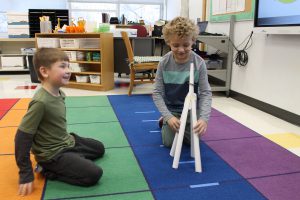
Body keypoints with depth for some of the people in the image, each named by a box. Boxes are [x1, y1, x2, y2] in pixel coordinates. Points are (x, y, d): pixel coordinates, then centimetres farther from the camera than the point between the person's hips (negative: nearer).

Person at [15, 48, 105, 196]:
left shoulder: (59, 94, -4)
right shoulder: (41, 102, -29)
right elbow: (22, 137, -24)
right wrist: (26, 174, -19)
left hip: (66, 142, 9)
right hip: (52, 154, -9)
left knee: (99, 148, 23)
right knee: (94, 174, -14)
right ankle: (49, 169, -2)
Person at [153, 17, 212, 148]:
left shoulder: (199, 63, -19)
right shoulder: (164, 63, -17)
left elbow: (206, 93, -17)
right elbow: (157, 93, -13)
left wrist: (204, 118, -31)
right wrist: (168, 117, -24)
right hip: (171, 110, 0)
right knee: (169, 143, -3)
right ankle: (165, 122, 28)